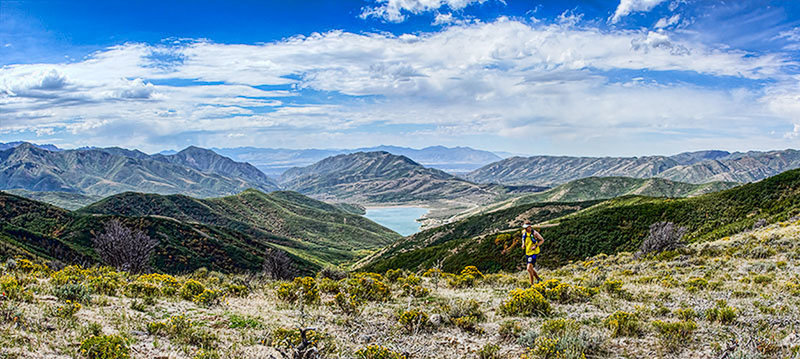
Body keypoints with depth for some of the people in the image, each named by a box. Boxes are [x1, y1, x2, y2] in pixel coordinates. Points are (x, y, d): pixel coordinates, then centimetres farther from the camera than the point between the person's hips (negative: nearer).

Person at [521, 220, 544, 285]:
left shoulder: (534, 233, -17)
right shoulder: (524, 232, 0)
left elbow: (542, 240, -7)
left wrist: (536, 246, -19)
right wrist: (523, 244, 4)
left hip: (534, 252, -7)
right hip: (527, 253, 7)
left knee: (529, 268, -16)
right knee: (530, 268, 16)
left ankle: (532, 284, -6)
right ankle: (538, 279, 38)